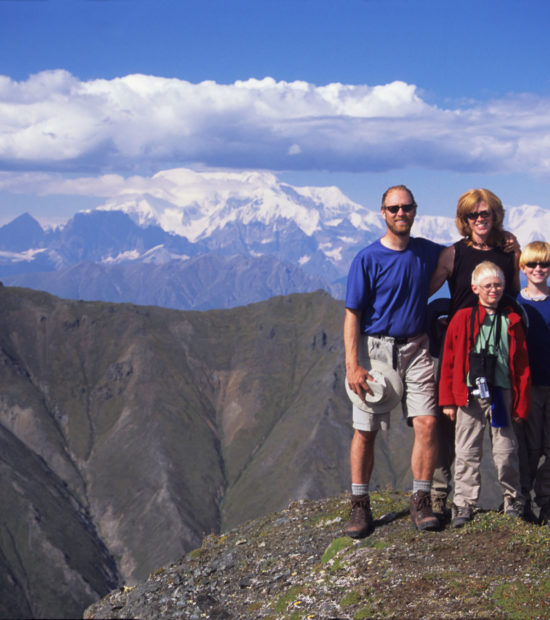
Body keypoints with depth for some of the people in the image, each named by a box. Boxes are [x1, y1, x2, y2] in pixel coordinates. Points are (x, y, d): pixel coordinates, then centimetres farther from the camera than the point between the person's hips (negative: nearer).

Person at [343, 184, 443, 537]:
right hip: (375, 348, -3)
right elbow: (353, 315, -7)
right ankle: (360, 507, 12)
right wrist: (353, 365, -15)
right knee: (365, 430, 0)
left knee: (427, 423, -8)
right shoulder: (368, 260, -6)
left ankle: (421, 502, 4)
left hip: (416, 347, 3)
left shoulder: (428, 252, 6)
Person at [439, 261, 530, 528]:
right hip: (470, 395, 0)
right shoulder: (462, 319, 3)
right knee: (467, 452, 4)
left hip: (502, 393, 1)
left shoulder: (512, 321, 6)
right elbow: (448, 361, 5)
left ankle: (513, 499, 21)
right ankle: (464, 504, 12)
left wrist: (521, 402, 3)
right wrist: (448, 399, 2)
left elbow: (522, 364, 7)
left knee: (506, 450, 3)